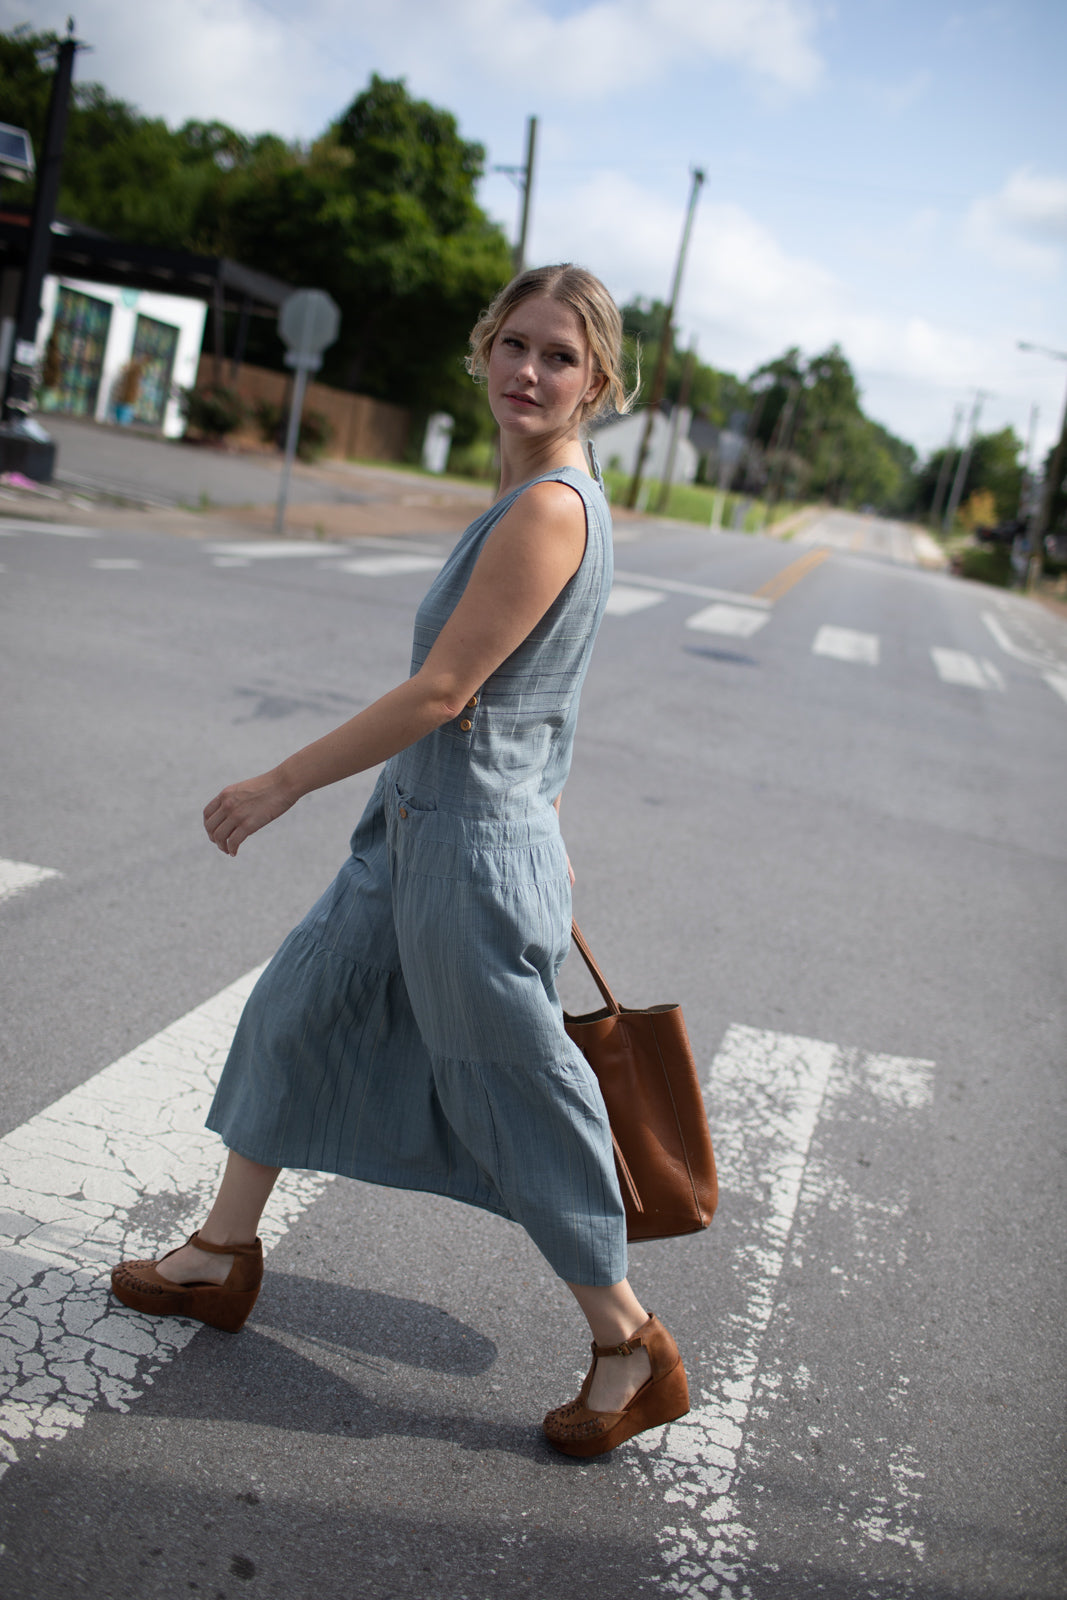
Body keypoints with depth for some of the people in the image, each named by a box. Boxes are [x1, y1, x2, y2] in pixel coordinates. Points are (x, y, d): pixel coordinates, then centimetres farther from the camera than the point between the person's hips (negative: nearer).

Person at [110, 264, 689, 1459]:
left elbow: (442, 693, -23)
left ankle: (631, 1351, 22)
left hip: (473, 846, -10)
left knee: (512, 1094, 3)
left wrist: (279, 785, -15)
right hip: (418, 829, 10)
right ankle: (224, 1255, 38)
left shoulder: (549, 510, -21)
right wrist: (540, 850, 23)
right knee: (294, 1011, 19)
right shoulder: (542, 501, 9)